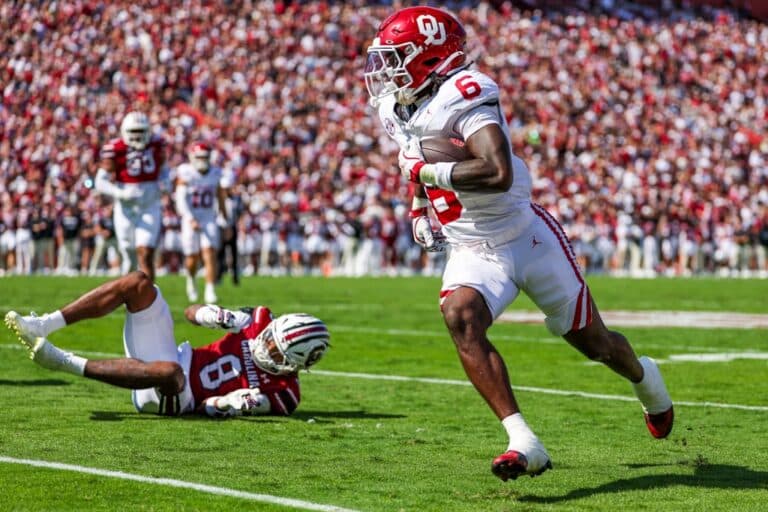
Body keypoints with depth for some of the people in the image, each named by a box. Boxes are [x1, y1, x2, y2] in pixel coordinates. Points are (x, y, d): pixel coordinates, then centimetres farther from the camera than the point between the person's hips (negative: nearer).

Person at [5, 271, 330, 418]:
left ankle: (65, 362, -35)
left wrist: (232, 405, -31)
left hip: (171, 398, -6)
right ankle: (43, 327, -18)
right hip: (174, 355, 6)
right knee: (138, 283, -13)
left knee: (169, 372, -44)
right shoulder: (263, 321, 2)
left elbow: (206, 409, -9)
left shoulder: (282, 393, -11)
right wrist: (206, 314, -14)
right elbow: (191, 312, 9)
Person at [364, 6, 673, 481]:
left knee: (593, 341, 10)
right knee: (461, 316, -27)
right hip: (472, 251, 6)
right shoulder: (396, 108, 2)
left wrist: (429, 171, -29)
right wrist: (421, 205, 13)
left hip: (529, 238, -6)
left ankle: (644, 377, 48)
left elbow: (497, 173, -39)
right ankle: (524, 443, -30)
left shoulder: (465, 95, -25)